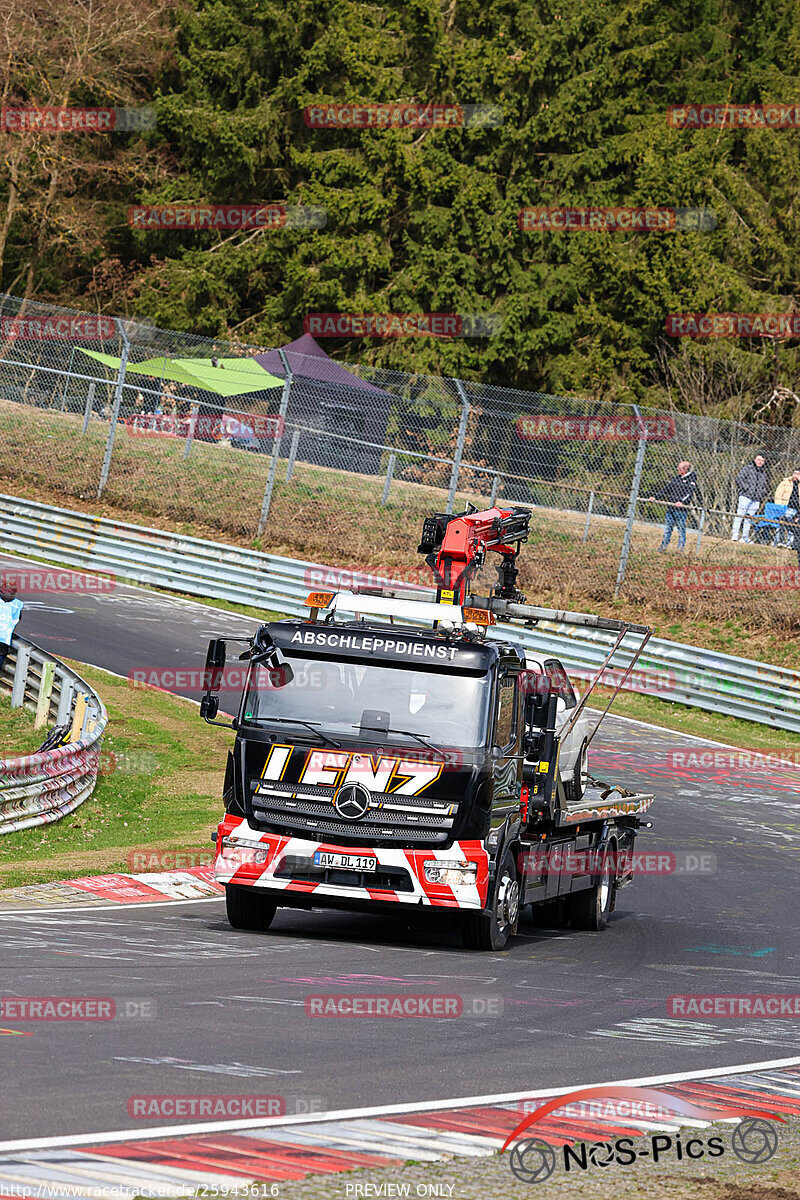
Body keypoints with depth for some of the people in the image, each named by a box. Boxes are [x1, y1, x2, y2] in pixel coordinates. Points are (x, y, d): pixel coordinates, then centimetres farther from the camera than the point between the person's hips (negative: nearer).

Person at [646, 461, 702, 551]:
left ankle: (680, 549, 2)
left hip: (681, 509, -6)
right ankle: (663, 547, 12)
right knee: (667, 529, 7)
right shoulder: (676, 478, 18)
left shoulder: (692, 480, -1)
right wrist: (655, 496, 8)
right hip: (670, 508, 6)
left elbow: (690, 493, -13)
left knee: (681, 530, -3)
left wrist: (682, 502, -28)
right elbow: (665, 489, 18)